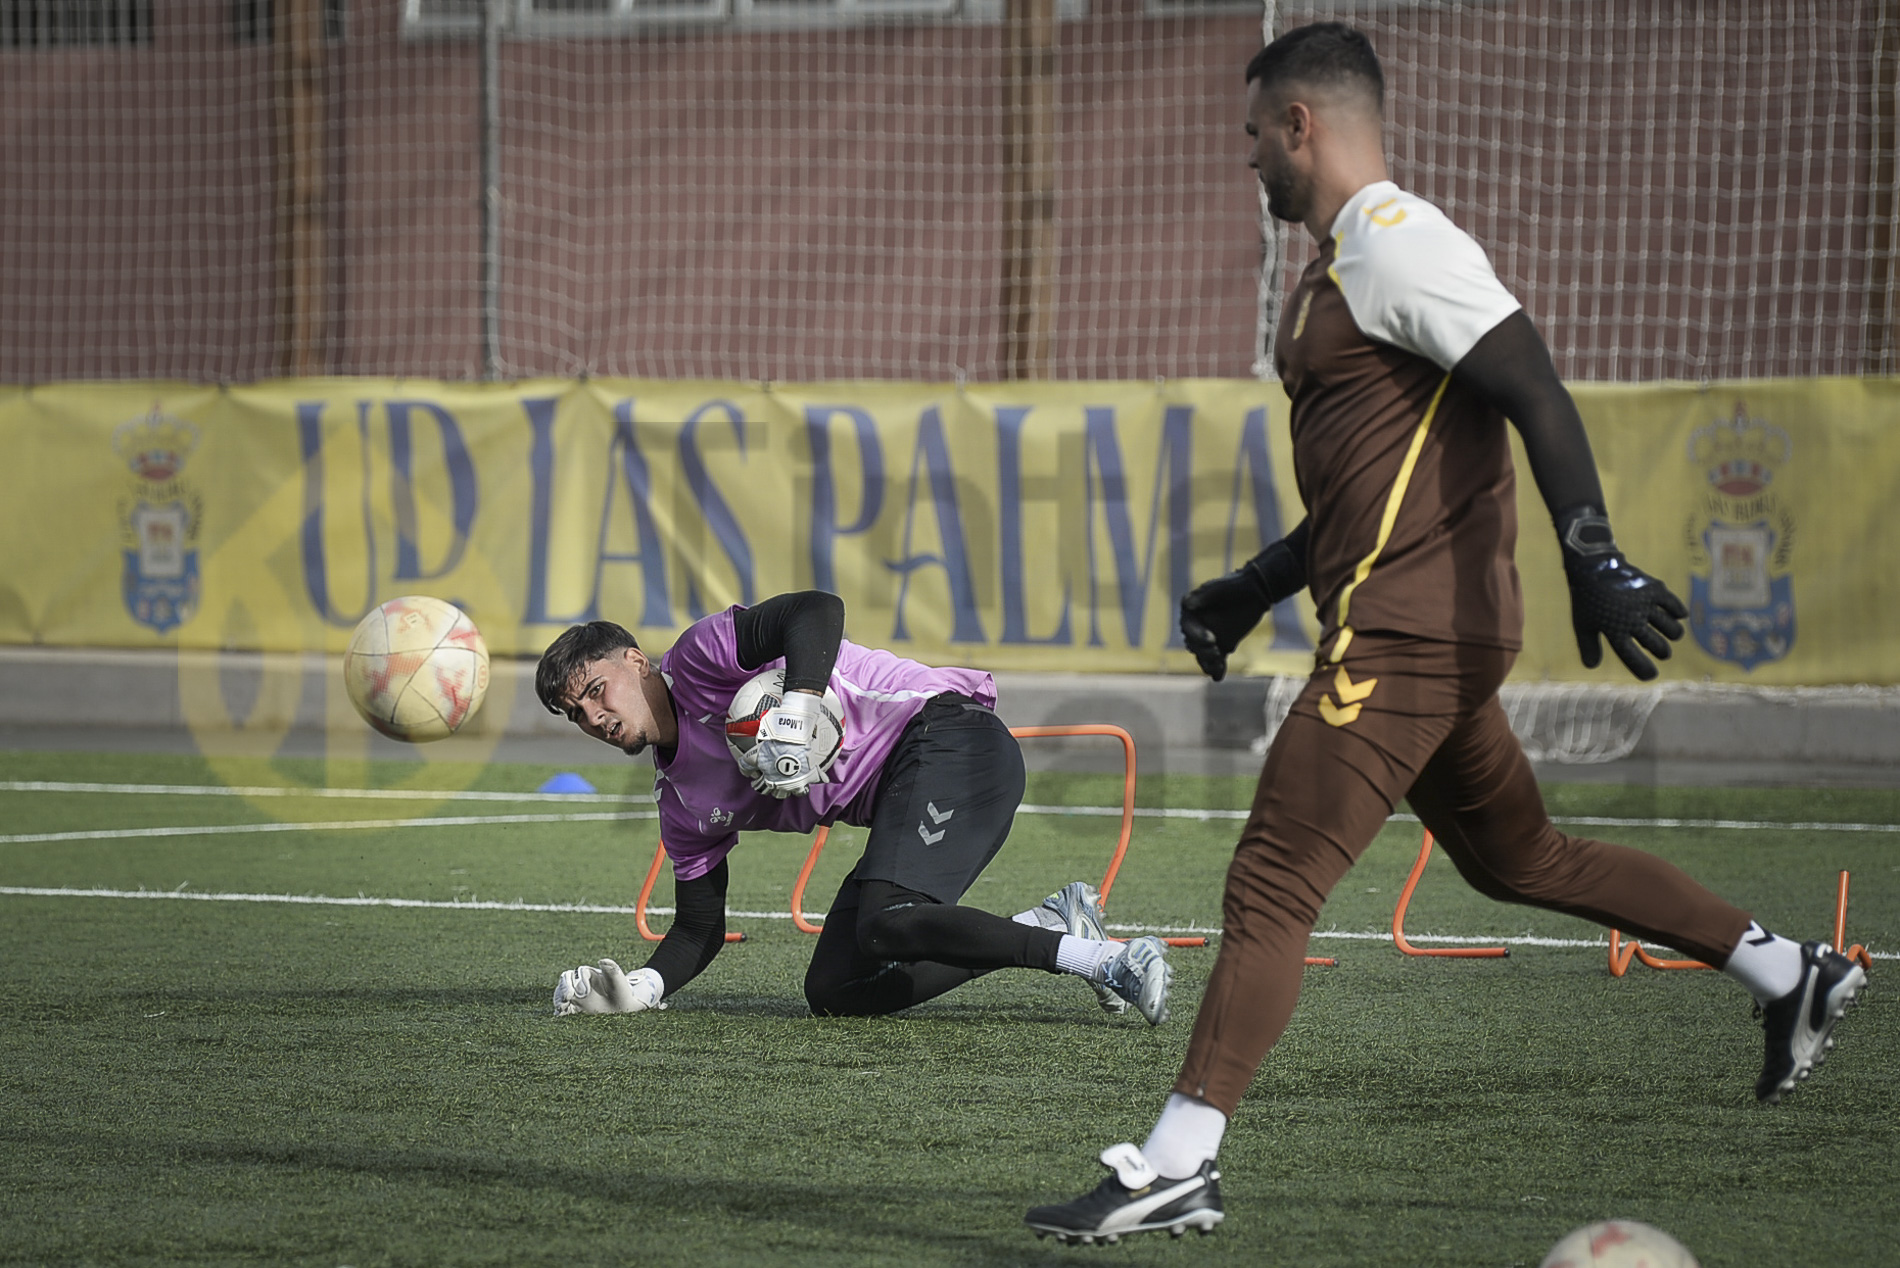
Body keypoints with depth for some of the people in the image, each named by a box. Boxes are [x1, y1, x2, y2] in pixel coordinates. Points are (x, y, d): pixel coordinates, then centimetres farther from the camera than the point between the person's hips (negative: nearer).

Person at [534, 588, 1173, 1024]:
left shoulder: (698, 657, -5)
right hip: (902, 797, 10)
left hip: (945, 733, -10)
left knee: (886, 926, -29)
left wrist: (796, 713, -32)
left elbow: (819, 610, -20)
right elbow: (700, 928, 19)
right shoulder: (682, 804, 17)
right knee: (832, 991, 0)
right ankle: (1051, 927, 0)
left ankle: (1110, 960, -30)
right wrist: (640, 987, 2)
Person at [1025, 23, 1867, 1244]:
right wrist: (1255, 589, 26)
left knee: (1270, 888, -12)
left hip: (1405, 634, -11)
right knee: (1519, 858, 22)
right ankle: (1790, 972, 29)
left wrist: (1593, 558, -28)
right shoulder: (1342, 263, 19)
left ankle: (1176, 1167, -13)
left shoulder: (1396, 245, -13)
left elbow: (1536, 394, -21)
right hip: (1435, 634, 11)